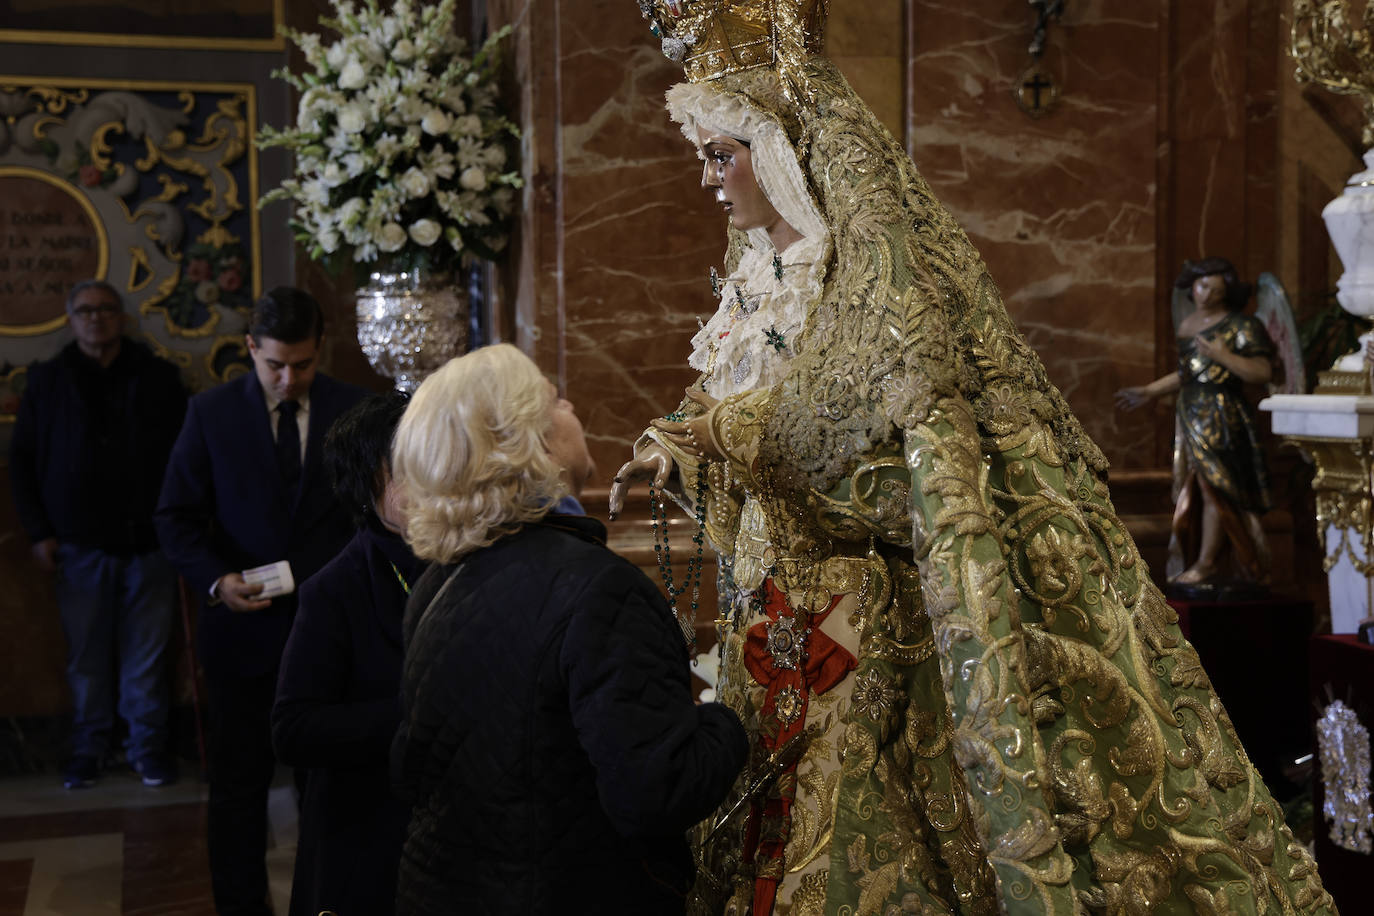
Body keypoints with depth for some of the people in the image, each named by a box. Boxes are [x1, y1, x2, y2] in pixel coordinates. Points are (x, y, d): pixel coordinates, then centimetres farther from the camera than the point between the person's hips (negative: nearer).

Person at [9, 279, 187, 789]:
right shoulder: (48, 382, 6)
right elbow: (23, 461, 7)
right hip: (79, 545, 0)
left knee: (147, 653, 5)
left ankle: (148, 745, 15)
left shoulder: (159, 379, 6)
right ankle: (88, 747, 18)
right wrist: (38, 533, 0)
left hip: (150, 541, 0)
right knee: (86, 655, 6)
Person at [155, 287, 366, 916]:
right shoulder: (211, 412, -1)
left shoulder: (353, 410, 0)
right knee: (239, 777, 9)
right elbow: (176, 516, 2)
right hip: (245, 623, 0)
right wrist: (216, 580, -14)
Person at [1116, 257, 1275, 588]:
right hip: (1190, 414, 7)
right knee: (1196, 490, 5)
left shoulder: (1241, 326, -7)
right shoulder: (1187, 325, 15)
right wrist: (1149, 391, 26)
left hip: (1222, 417, -7)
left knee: (1214, 488, -7)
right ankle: (1211, 561, 10)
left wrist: (1223, 356, -22)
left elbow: (1263, 373, -14)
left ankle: (1207, 563, -2)